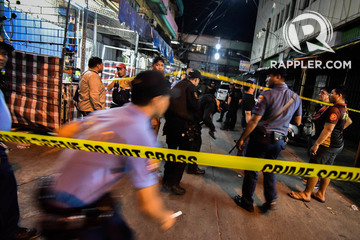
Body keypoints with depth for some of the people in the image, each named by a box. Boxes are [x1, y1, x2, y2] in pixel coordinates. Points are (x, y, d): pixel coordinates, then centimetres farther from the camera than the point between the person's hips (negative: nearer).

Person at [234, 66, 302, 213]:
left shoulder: (267, 95, -15)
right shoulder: (296, 98, 4)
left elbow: (254, 120, -19)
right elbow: (297, 122, 11)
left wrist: (242, 138, -11)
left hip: (261, 137, -6)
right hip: (279, 141, 6)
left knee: (251, 170, 9)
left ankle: (247, 202, 23)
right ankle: (271, 201, 27)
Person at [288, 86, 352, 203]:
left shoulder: (335, 109, -20)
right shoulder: (344, 109, 12)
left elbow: (328, 129, -26)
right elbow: (349, 121, 32)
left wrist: (316, 144, -25)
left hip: (328, 144, -10)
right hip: (338, 144, 10)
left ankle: (306, 194, 9)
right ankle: (321, 194, 28)